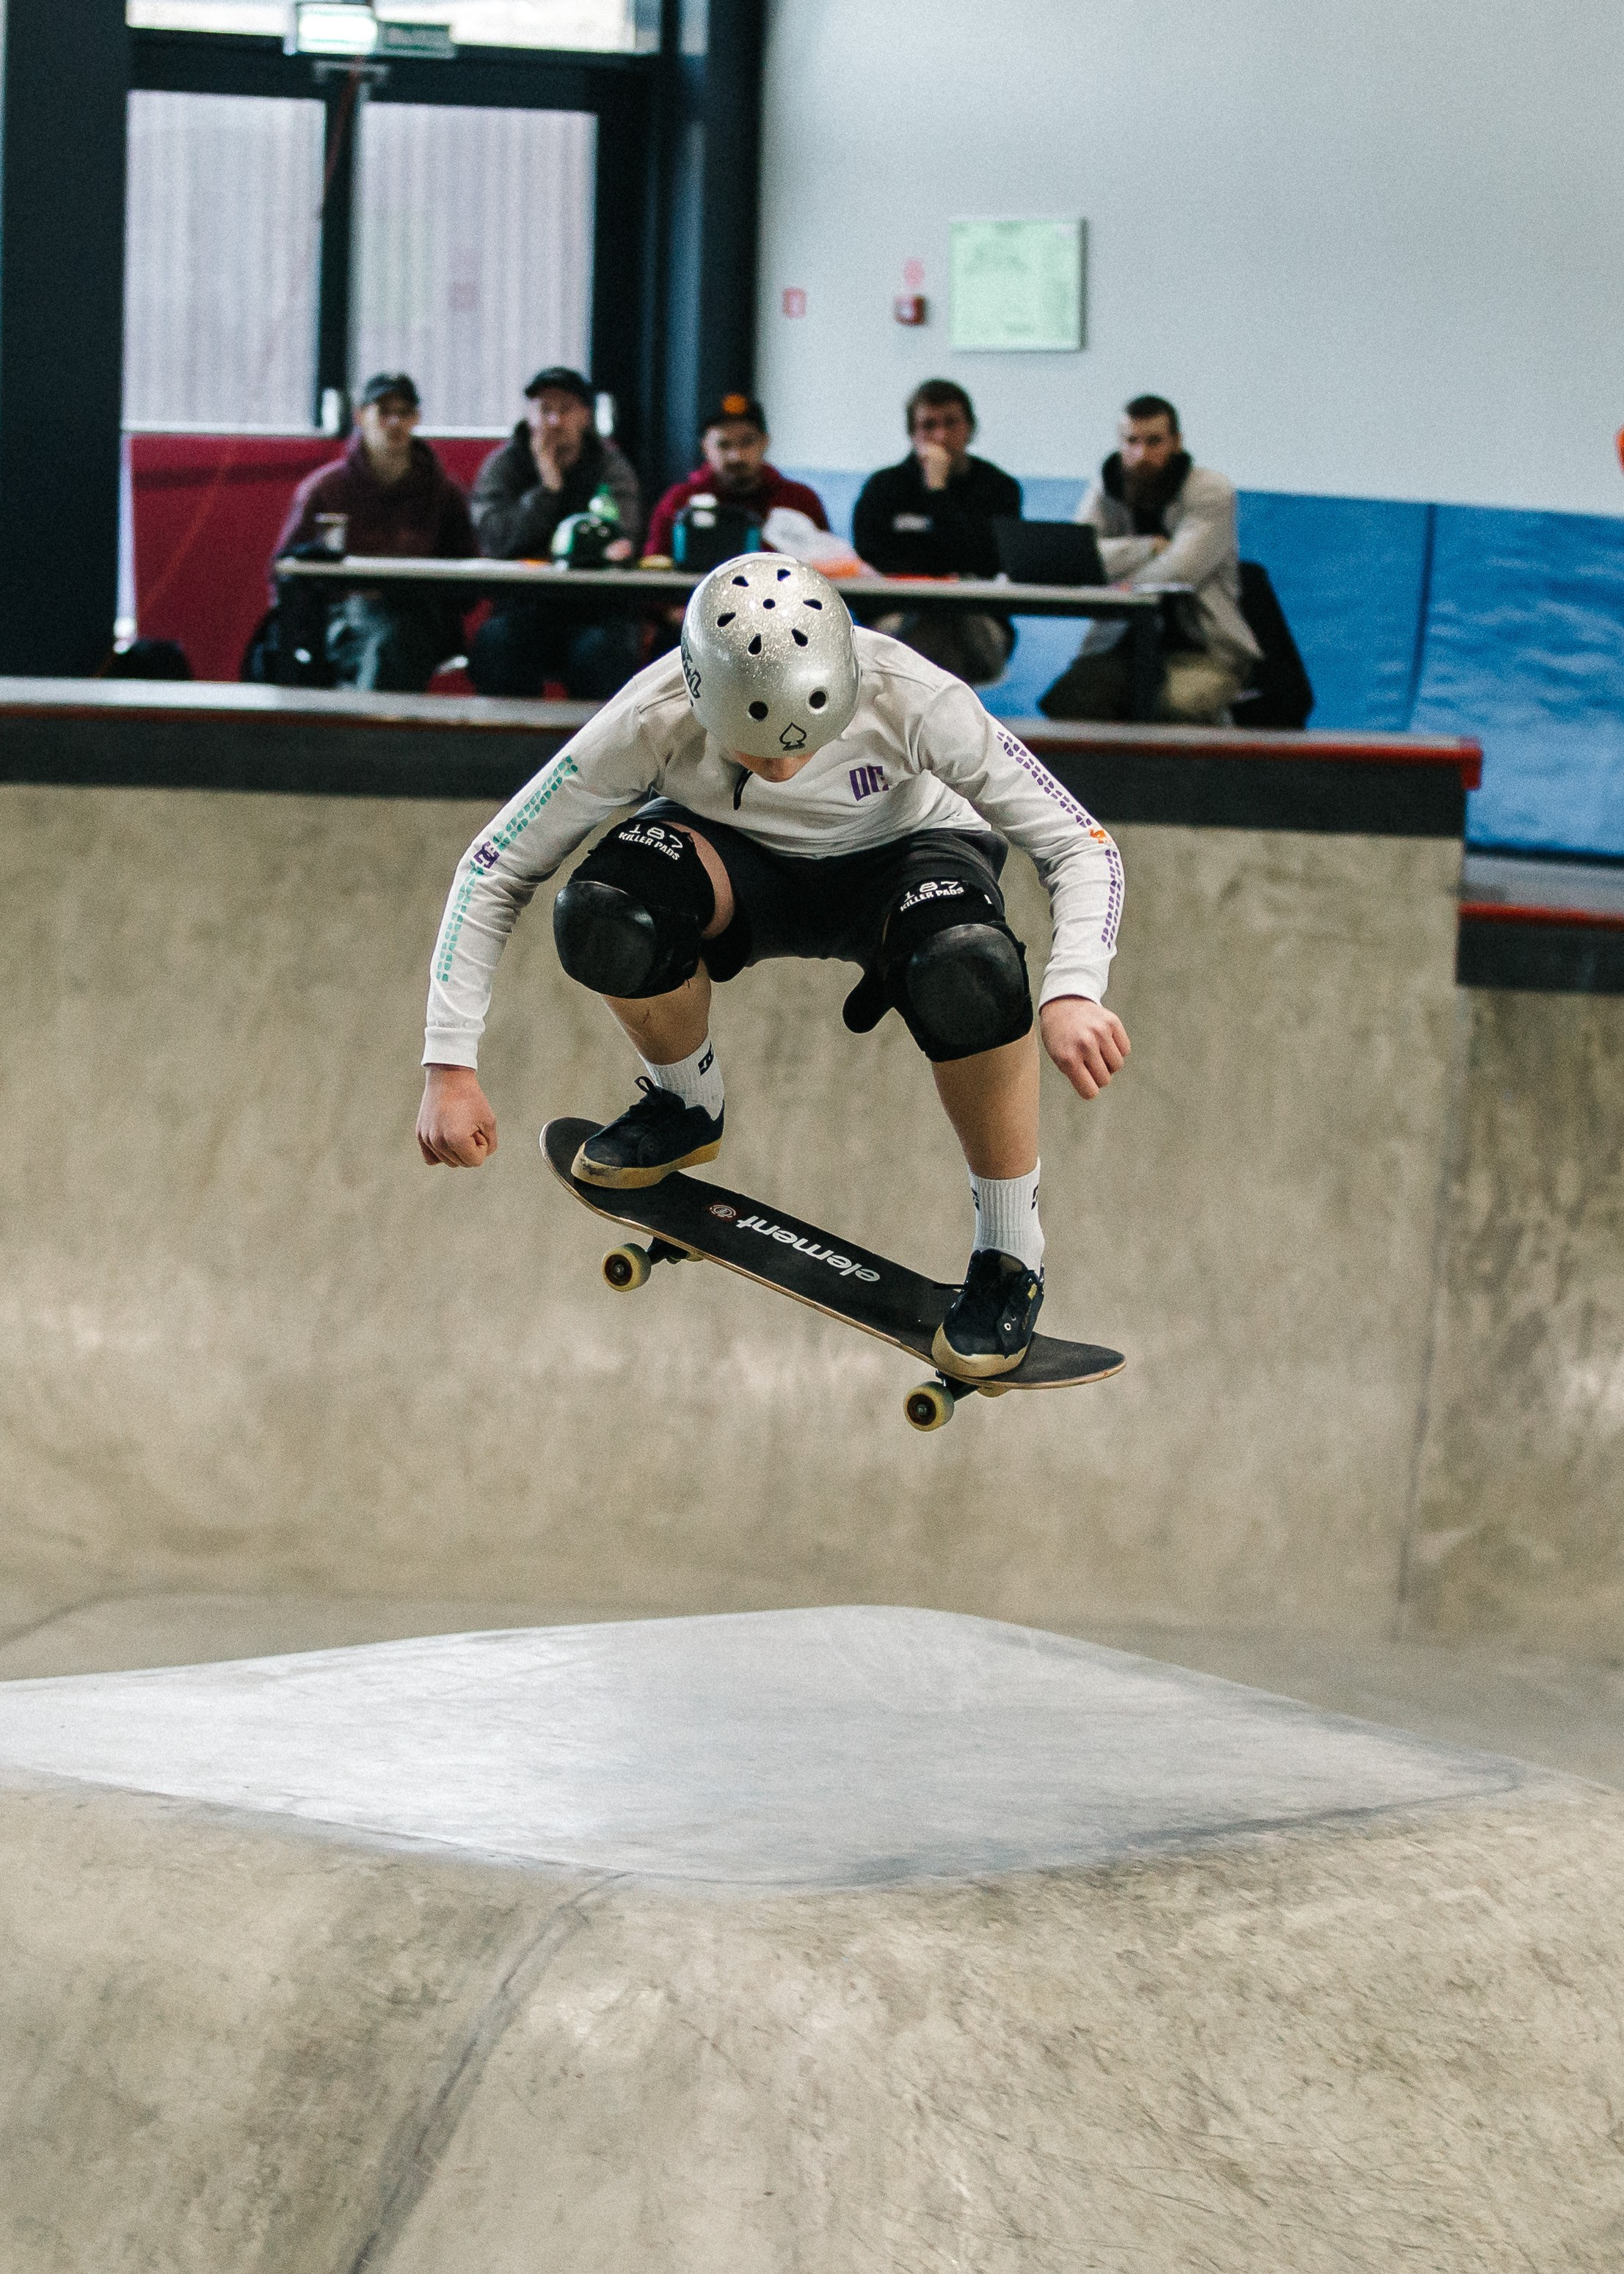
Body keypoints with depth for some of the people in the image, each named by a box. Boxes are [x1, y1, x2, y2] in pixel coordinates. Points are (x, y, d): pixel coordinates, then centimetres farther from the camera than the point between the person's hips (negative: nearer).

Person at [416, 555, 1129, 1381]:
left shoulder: (913, 701, -34)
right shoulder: (652, 723, -31)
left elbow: (1080, 846, -26)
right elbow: (493, 869, -20)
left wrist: (1072, 993, -45)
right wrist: (450, 1067, -25)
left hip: (900, 853, -1)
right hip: (739, 859, 2)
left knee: (969, 973, -38)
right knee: (602, 917, -33)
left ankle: (1010, 1258, -15)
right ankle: (686, 1106, 1)